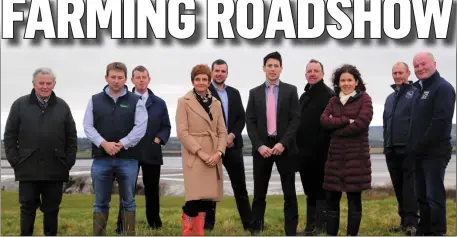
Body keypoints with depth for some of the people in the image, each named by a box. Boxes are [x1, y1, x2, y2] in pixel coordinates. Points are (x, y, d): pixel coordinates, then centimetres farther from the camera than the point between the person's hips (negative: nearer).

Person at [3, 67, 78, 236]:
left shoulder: (62, 106, 8)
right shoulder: (20, 105, 3)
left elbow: (72, 137, 10)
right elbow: (9, 136, 4)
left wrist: (69, 161, 2)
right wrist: (15, 161, -3)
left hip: (55, 170, 1)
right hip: (28, 170, -1)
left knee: (52, 209, 9)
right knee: (28, 208, 5)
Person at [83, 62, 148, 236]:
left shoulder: (136, 101, 4)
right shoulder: (95, 100, 9)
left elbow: (140, 127, -5)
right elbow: (87, 126, 1)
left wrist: (122, 144, -15)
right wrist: (103, 143, -14)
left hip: (128, 159, -1)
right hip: (101, 159, 1)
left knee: (128, 201, 7)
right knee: (101, 202, 8)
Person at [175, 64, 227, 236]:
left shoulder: (216, 103, 14)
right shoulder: (184, 102, -1)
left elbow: (222, 131, 10)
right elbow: (182, 132, -8)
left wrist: (219, 152, -8)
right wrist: (200, 152, -15)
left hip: (214, 157, 5)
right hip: (194, 156, -5)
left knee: (207, 199, 4)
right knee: (195, 199, -13)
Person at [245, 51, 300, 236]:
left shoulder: (290, 90, 4)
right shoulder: (255, 92, 9)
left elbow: (295, 119, -3)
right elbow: (250, 122, 4)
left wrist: (283, 143, -14)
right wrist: (259, 145, -9)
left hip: (284, 147, -1)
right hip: (262, 147, 1)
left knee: (289, 193, 3)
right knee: (259, 193, 5)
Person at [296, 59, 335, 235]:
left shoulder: (329, 95, -8)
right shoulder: (304, 96, 18)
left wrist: (321, 146, -20)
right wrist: (299, 147, 12)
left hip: (321, 152, -8)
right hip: (305, 152, 8)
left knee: (321, 190, -1)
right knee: (310, 190, 12)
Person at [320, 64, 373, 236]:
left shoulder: (364, 99, -1)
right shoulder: (334, 101, 13)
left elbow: (362, 123, -15)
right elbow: (324, 120, -3)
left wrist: (337, 129, -7)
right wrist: (346, 121, -14)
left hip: (356, 155, -4)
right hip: (335, 155, 5)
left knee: (354, 198, 1)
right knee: (332, 198, 5)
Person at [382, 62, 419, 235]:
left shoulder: (415, 93, -2)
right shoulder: (390, 98, 22)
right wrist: (386, 144, 16)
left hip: (409, 149, -7)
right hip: (392, 150, 7)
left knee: (409, 186, -9)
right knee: (398, 187, 9)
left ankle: (412, 222, -9)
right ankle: (404, 221, 15)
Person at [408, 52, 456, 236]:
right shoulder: (418, 88, 17)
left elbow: (441, 121, -19)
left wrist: (421, 146, -17)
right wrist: (414, 147, 6)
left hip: (434, 152, -8)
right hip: (420, 153, 8)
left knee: (434, 196, -7)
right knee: (422, 196, 13)